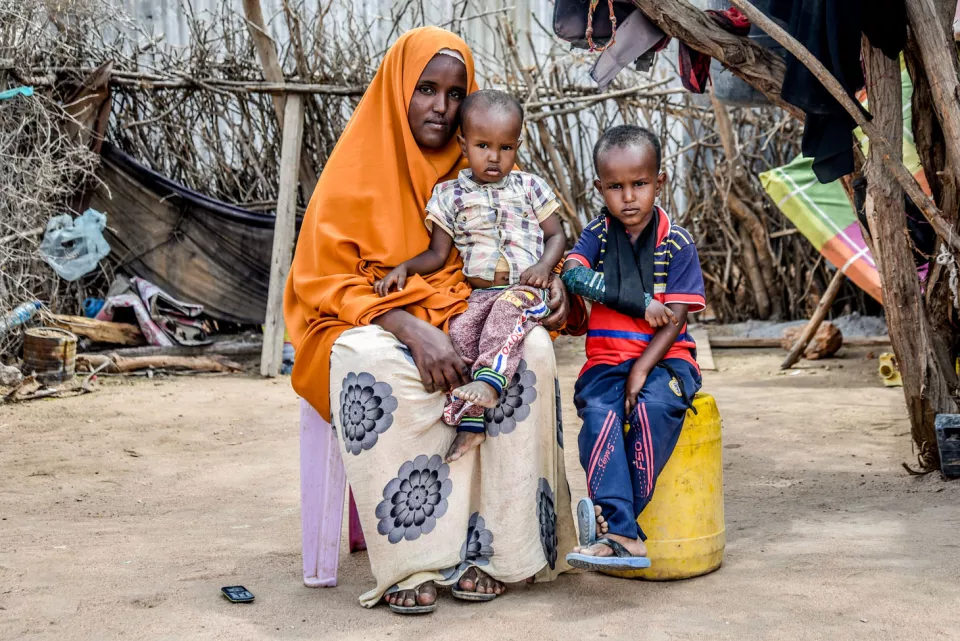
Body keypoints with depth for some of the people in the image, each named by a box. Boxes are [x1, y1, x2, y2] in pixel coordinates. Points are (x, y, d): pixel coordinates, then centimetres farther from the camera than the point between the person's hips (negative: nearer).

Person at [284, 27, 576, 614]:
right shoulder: (358, 170, 0)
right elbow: (327, 281, -7)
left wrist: (552, 280, -6)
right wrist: (410, 328, -24)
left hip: (463, 322, 3)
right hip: (372, 325, -3)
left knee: (532, 350, -29)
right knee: (375, 366, -39)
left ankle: (483, 549, -27)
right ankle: (411, 563, -33)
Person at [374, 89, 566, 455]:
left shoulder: (530, 187, 15)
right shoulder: (451, 194, 15)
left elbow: (556, 235, 15)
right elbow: (438, 254, 13)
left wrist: (545, 265, -6)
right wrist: (404, 268, -5)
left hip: (525, 290, -1)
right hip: (477, 294, 1)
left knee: (509, 308, -38)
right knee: (459, 333, -30)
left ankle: (490, 380, -54)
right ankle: (471, 421, -33)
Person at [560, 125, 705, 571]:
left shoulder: (676, 243, 1)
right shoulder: (597, 234, 8)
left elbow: (674, 320, -5)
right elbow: (573, 274, -13)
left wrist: (642, 371, -18)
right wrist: (642, 304, -18)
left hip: (664, 357, -1)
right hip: (606, 358, 1)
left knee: (653, 407, -33)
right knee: (600, 414, -29)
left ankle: (610, 514, -23)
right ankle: (624, 536, -34)